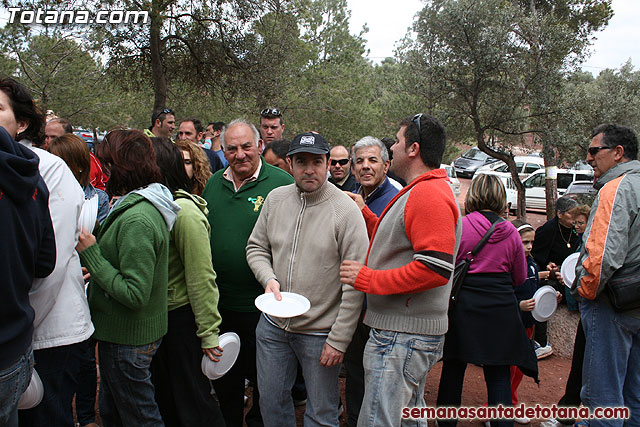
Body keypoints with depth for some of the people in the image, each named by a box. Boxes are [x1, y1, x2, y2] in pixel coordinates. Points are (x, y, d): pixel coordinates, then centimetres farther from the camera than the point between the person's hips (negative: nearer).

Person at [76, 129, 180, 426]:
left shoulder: (137, 219, -26)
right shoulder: (142, 207, 5)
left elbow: (135, 294, -27)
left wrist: (91, 255, -21)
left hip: (128, 340, -9)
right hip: (121, 332, 9)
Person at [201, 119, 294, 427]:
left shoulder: (281, 184, -13)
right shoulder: (214, 184, 5)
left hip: (261, 305, -5)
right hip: (219, 301, 5)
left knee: (262, 377, 16)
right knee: (223, 379, 22)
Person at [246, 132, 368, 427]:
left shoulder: (345, 210, -16)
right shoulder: (276, 198, 0)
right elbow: (256, 247, 11)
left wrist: (339, 340, -15)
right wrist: (268, 278, -10)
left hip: (320, 334, -4)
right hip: (273, 325, 5)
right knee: (271, 402, 21)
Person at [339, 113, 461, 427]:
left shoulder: (430, 194, -18)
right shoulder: (422, 191, 17)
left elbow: (435, 269, -27)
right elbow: (396, 243, 22)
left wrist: (368, 279, -20)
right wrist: (364, 213, 18)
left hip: (402, 338, -11)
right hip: (406, 331, 11)